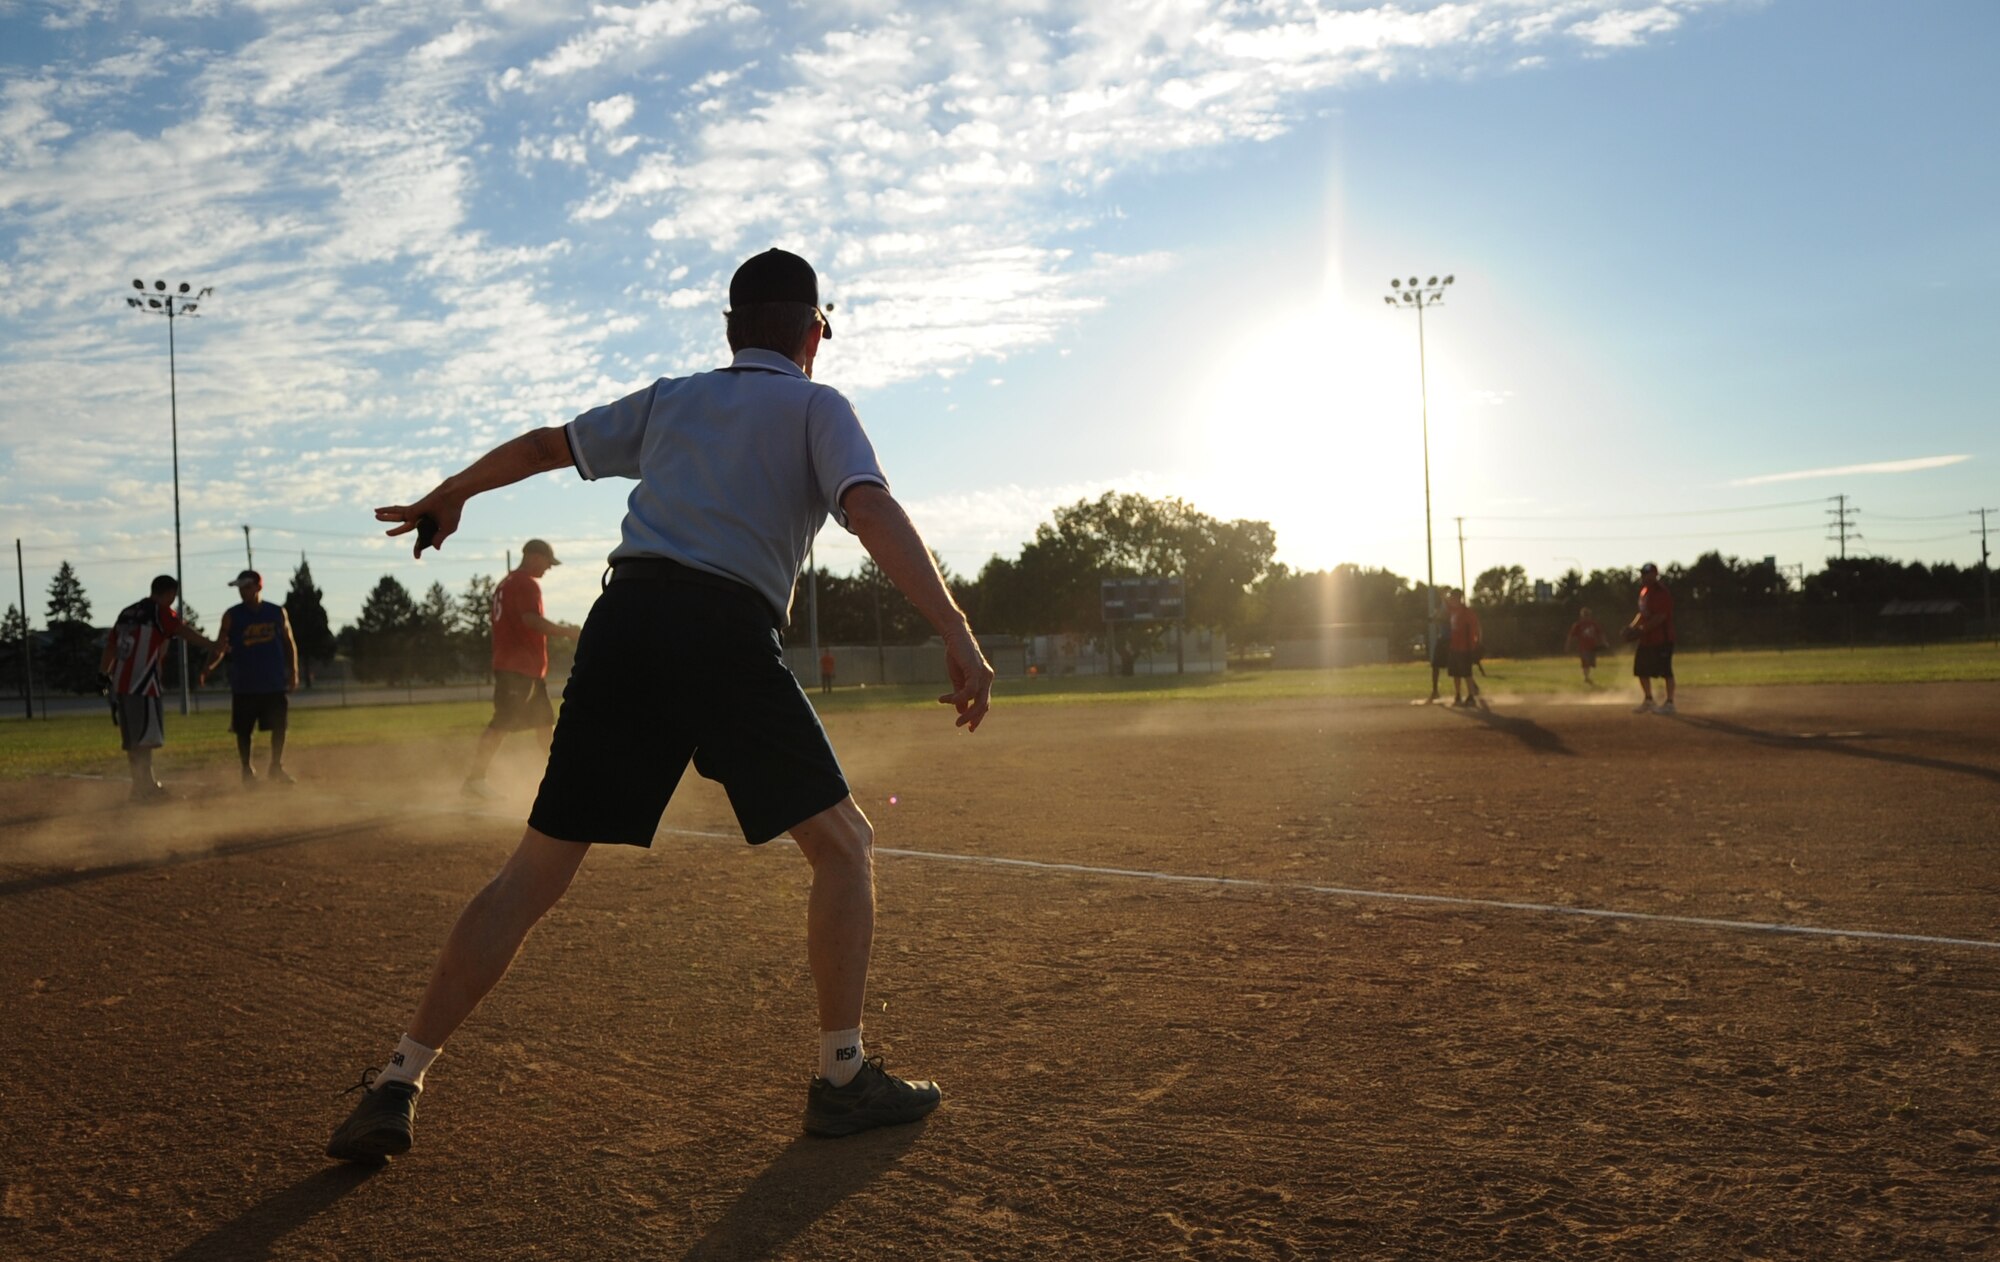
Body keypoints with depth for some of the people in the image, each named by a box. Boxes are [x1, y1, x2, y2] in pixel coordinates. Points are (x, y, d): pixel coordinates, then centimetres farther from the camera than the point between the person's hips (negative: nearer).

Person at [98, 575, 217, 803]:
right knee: (145, 738, -10)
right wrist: (213, 647, -24)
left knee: (132, 739, 13)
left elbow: (110, 646, 21)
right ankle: (144, 788, -14)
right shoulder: (160, 611, -4)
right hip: (142, 684, -8)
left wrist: (104, 676, 25)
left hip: (120, 683, 8)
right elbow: (183, 631, -18)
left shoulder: (127, 612, 19)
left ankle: (142, 785, 20)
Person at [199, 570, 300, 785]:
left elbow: (289, 643, 11)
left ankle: (276, 768, 19)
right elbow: (220, 646, -4)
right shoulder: (232, 616, -1)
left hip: (275, 684, 1)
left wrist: (293, 671, 3)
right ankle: (247, 770, 16)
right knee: (243, 730, 3)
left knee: (279, 727, 3)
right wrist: (210, 665, -22)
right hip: (244, 685, -1)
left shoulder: (277, 613, 4)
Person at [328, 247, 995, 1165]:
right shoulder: (816, 407, 12)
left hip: (623, 623, 4)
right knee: (845, 846, 11)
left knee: (533, 873, 10)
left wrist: (447, 497, 50)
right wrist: (956, 632, -15)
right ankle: (842, 1079, 11)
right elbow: (871, 509, -7)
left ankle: (396, 1086, 9)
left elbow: (544, 446, 34)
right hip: (727, 634, -4)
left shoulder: (669, 400, 25)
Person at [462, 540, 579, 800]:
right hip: (520, 667, -11)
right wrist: (565, 631, -17)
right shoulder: (528, 584, -11)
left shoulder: (505, 583, 20)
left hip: (530, 669, 11)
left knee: (545, 720, 17)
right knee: (503, 722, -13)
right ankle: (475, 778, -14)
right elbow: (532, 619, -25)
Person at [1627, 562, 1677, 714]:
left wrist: (1641, 629, -24)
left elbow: (1661, 616, -23)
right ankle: (1648, 701, 25)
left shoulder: (1661, 592, -17)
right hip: (1646, 639, 10)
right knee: (1641, 670, 12)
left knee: (1665, 671, -4)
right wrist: (1632, 626, 7)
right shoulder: (1644, 590, 13)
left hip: (1662, 639, -10)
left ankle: (1669, 703, 3)